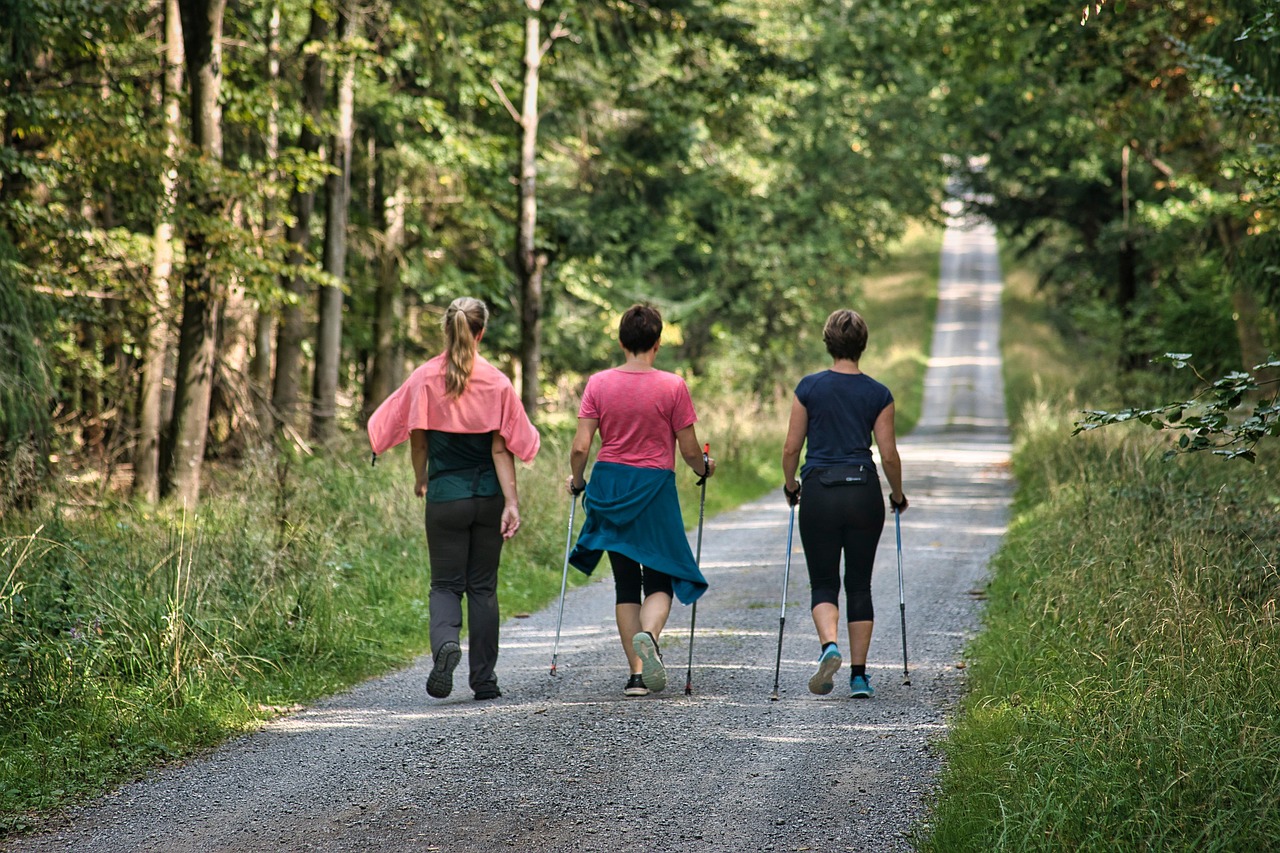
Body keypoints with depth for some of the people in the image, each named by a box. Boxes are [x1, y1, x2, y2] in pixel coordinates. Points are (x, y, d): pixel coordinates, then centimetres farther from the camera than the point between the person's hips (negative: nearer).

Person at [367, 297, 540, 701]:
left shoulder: (425, 378, -5)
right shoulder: (496, 382, -5)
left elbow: (418, 438, 0)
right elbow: (501, 448, -7)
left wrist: (421, 479, 18)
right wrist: (512, 502, -7)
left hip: (444, 497, -1)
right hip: (488, 496, 1)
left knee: (446, 584, 8)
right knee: (483, 587, 11)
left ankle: (445, 642, -22)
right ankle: (484, 678, 12)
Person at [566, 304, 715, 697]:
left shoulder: (598, 383, -2)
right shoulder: (673, 386, -8)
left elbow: (580, 447, -5)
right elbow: (689, 449, -4)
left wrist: (576, 481, 13)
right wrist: (704, 468, 18)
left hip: (609, 485, 3)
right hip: (655, 488, -3)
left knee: (626, 584, 11)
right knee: (660, 579, 8)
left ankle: (637, 674, 10)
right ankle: (648, 636, -24)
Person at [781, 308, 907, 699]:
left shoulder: (809, 387, -2)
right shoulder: (878, 394, 0)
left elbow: (791, 447, 0)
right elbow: (889, 455, 0)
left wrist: (790, 485, 18)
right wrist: (898, 495, 17)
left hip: (819, 492, -1)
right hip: (863, 493, 1)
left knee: (823, 583, 8)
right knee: (860, 584, 12)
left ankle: (829, 645, -21)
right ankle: (859, 675, 10)